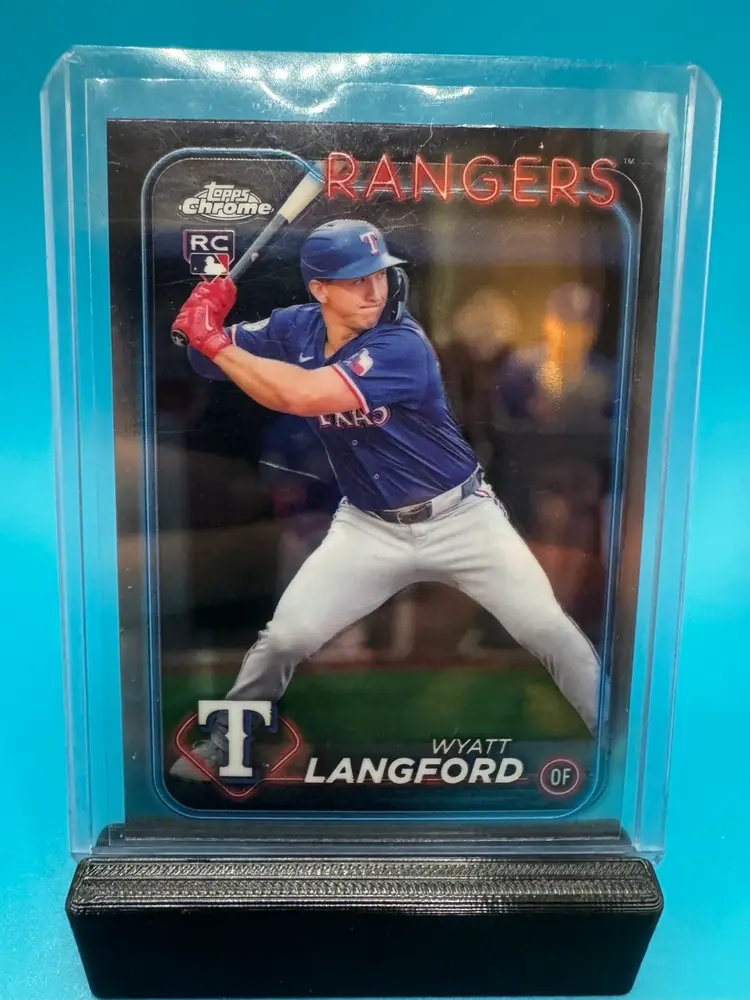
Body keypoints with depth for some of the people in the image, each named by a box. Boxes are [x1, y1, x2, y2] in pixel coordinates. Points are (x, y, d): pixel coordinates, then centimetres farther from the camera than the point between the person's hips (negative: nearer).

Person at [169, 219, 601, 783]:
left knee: (550, 632, -4)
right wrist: (205, 322, -20)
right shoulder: (295, 328, -5)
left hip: (461, 518, -3)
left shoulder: (402, 344, -24)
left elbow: (301, 395, -35)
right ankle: (219, 746, 25)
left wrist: (215, 341, -27)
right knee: (284, 638, 1)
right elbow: (213, 360, 2)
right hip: (369, 528, 4)